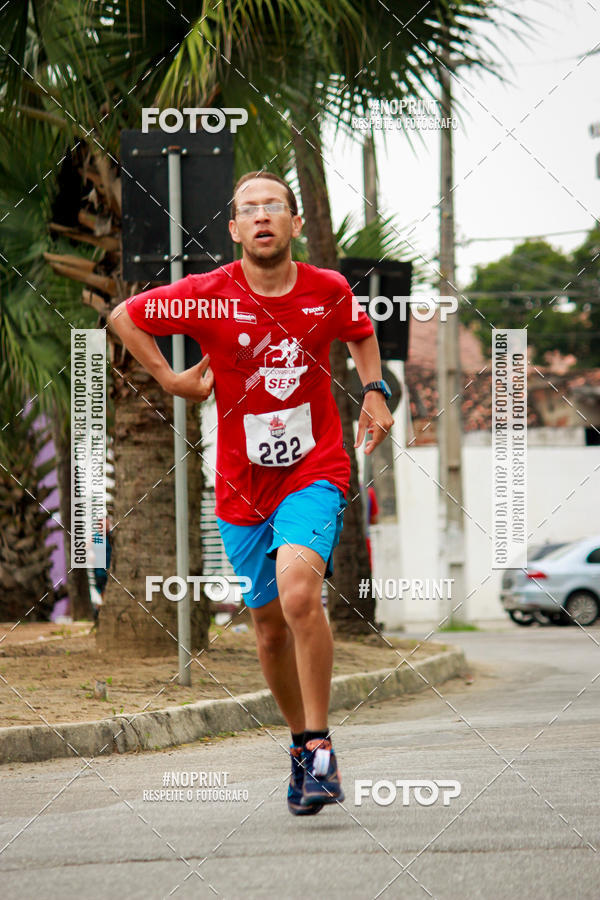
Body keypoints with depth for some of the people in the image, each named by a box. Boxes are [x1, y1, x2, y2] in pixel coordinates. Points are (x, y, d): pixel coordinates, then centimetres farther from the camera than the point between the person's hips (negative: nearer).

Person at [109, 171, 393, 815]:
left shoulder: (328, 291, -4)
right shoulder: (207, 297, -9)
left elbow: (361, 332, 20)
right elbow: (124, 316, 6)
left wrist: (374, 390, 6)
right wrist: (171, 379, 0)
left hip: (315, 472, -2)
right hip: (242, 485, 2)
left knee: (298, 591, -26)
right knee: (270, 626, 9)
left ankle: (319, 745, -17)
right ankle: (301, 742, 32)